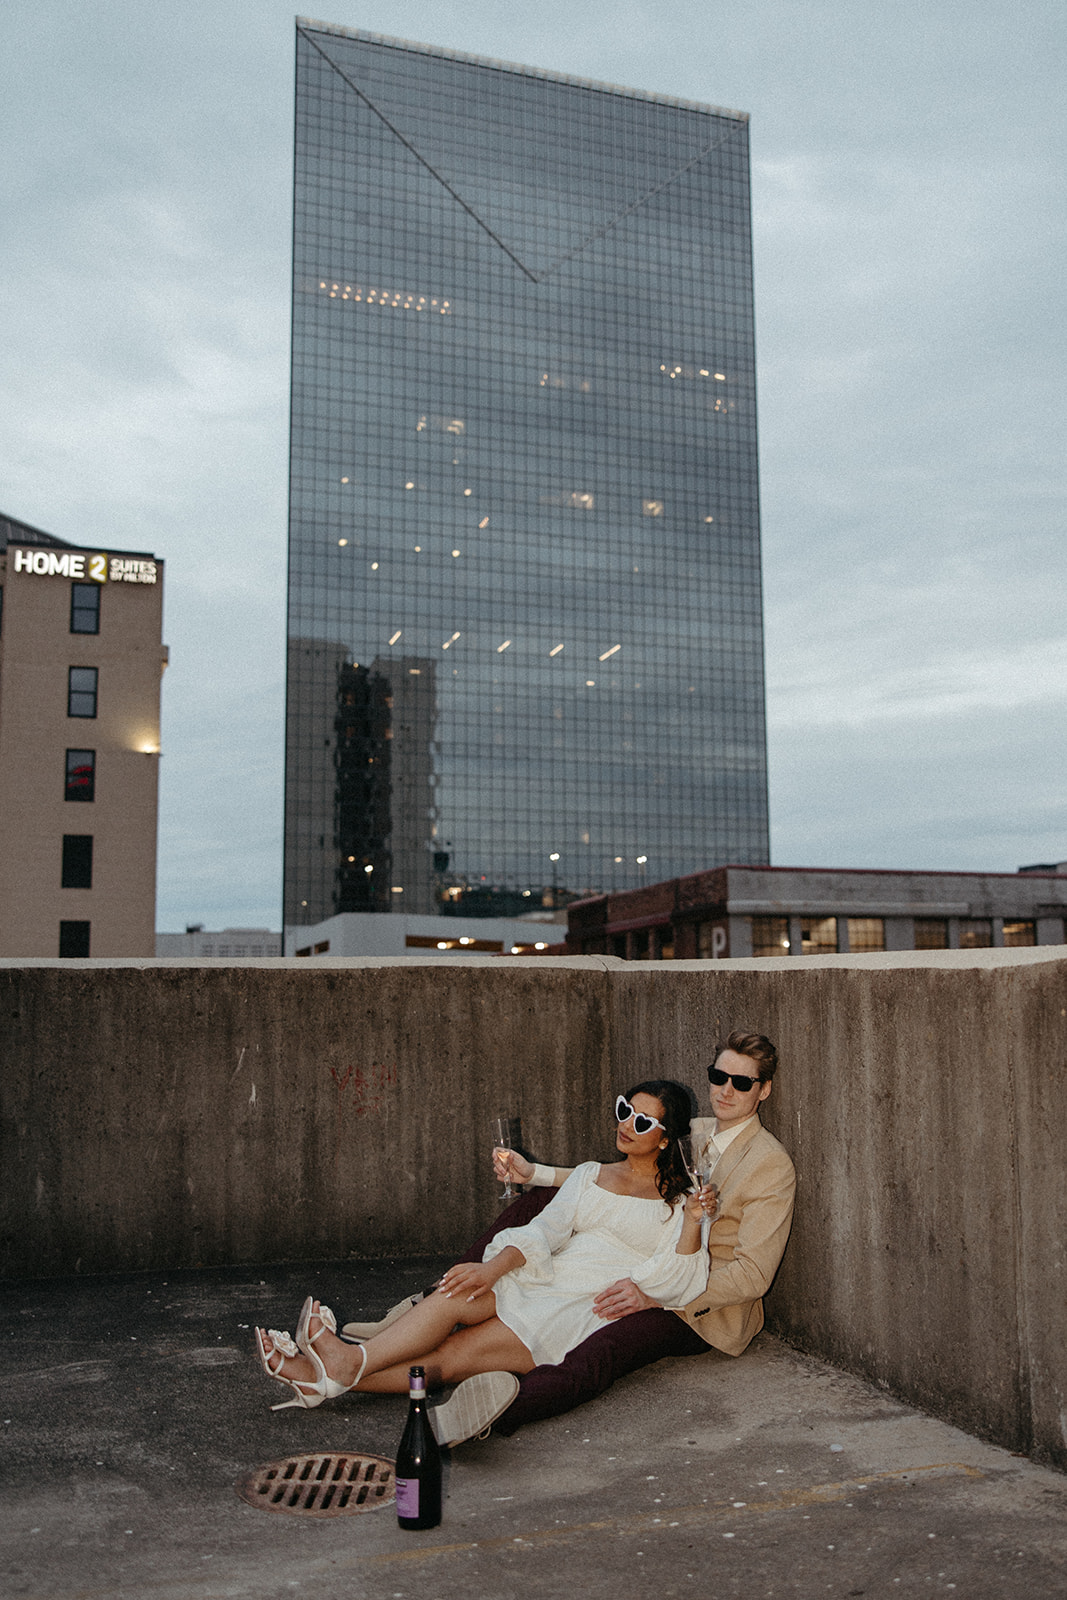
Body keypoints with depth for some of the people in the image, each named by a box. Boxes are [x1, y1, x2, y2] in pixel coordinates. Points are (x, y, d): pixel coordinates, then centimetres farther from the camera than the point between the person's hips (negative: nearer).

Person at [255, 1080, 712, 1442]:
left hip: (590, 1313, -4)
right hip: (543, 1282, 4)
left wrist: (692, 1225, -21)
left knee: (453, 1356, -24)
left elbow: (674, 1283, -4)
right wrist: (495, 1266, -11)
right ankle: (343, 1367, -32)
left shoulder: (677, 1203, 8)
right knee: (455, 1293, -26)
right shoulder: (589, 1176, 22)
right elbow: (545, 1230, 7)